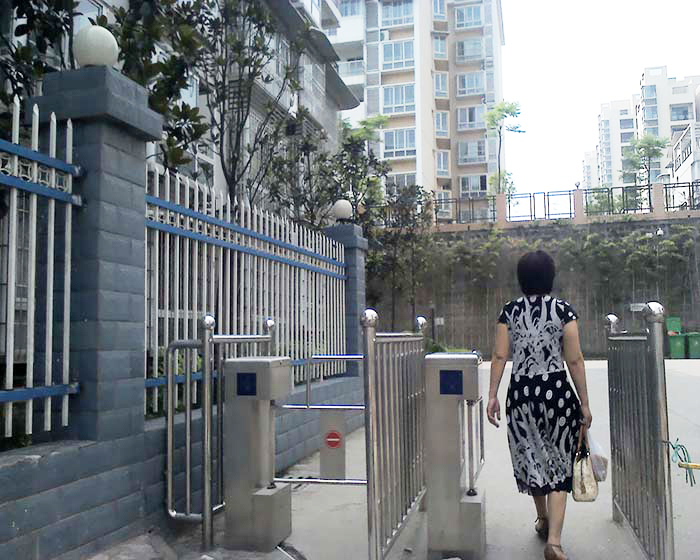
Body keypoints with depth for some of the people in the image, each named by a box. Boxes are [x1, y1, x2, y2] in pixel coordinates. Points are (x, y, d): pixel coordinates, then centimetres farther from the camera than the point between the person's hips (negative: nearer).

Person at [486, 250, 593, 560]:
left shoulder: (510, 311, 1)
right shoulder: (563, 310, -4)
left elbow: (499, 356, -2)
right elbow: (574, 360, -5)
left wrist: (492, 395, 3)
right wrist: (584, 403, 1)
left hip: (521, 392, 2)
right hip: (557, 391, -2)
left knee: (530, 456, 18)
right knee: (558, 463, 5)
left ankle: (543, 519, 38)